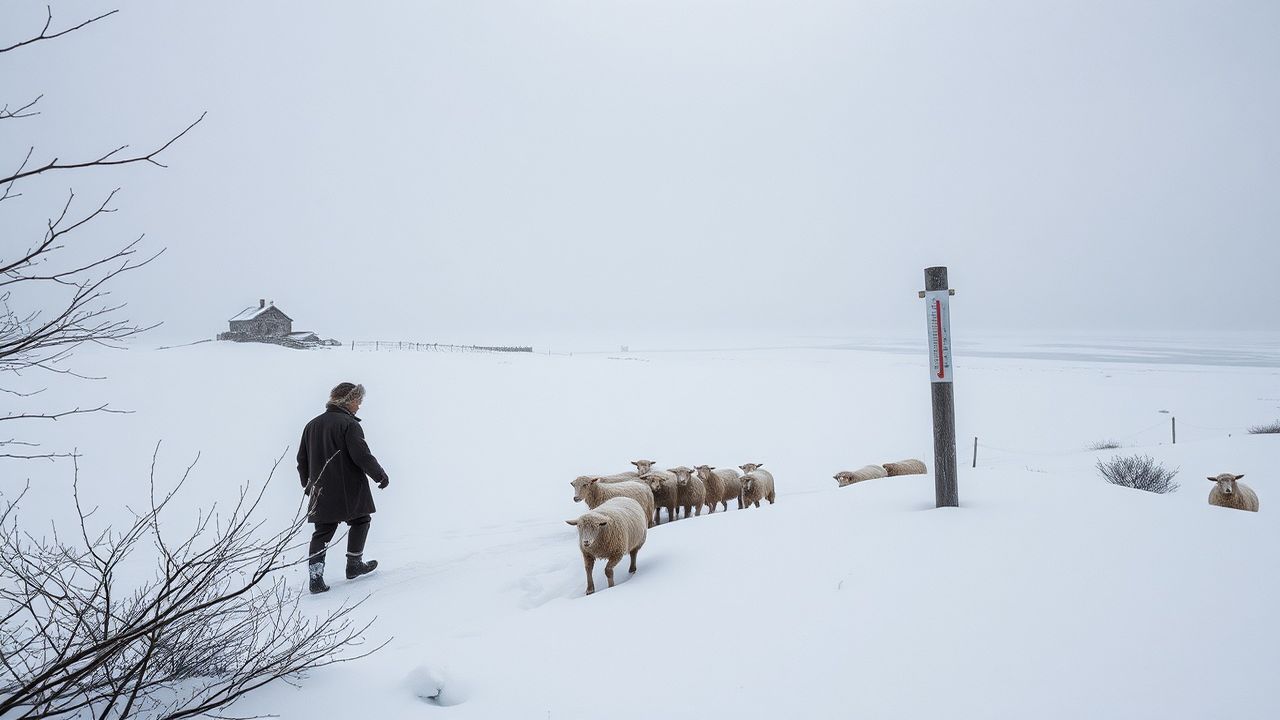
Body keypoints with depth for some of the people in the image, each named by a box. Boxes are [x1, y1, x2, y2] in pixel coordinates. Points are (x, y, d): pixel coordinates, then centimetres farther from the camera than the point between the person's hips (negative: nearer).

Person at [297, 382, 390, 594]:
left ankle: (315, 576, -3)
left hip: (322, 493, 6)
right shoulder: (349, 424, -13)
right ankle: (354, 564, 23)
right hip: (350, 491, -6)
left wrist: (308, 485, 27)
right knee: (360, 521, 16)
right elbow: (362, 456, -19)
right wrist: (380, 475, -5)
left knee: (323, 531, 8)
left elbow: (302, 459, 16)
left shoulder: (312, 425, 11)